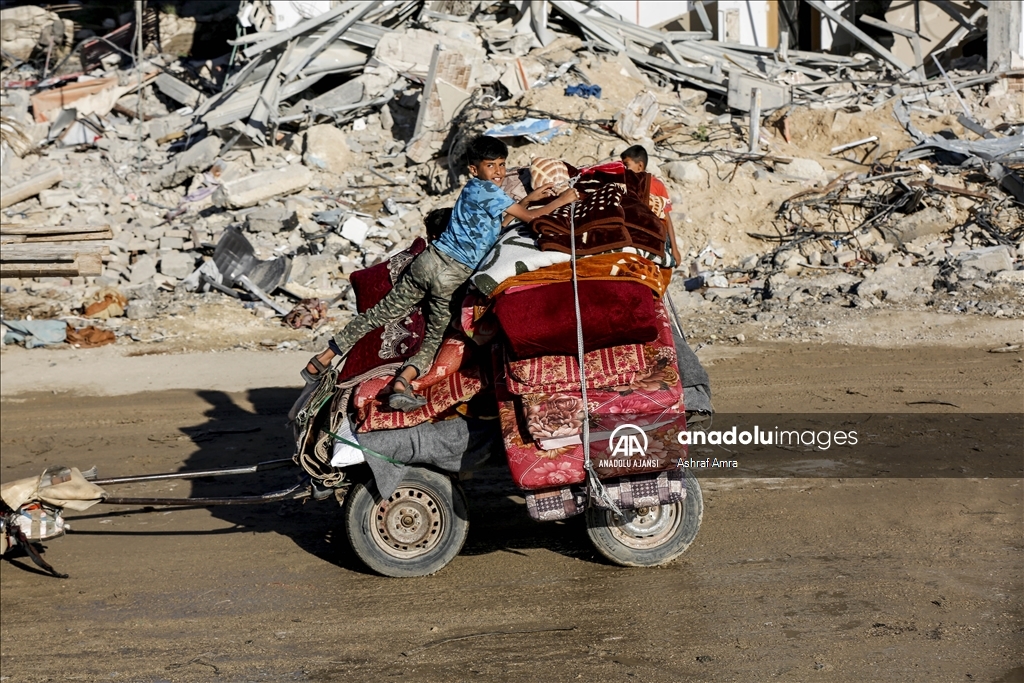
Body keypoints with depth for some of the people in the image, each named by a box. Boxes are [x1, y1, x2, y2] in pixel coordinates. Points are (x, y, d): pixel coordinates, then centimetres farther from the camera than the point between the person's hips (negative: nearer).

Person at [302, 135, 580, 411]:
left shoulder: (474, 190, 19)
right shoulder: (488, 190, -6)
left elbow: (501, 216, 31)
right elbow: (529, 217, -5)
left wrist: (530, 198, 27)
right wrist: (561, 200, 5)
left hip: (428, 260, 7)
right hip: (454, 277, -7)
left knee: (382, 313, 13)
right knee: (436, 337, 5)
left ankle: (323, 358, 15)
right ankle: (403, 380, -18)